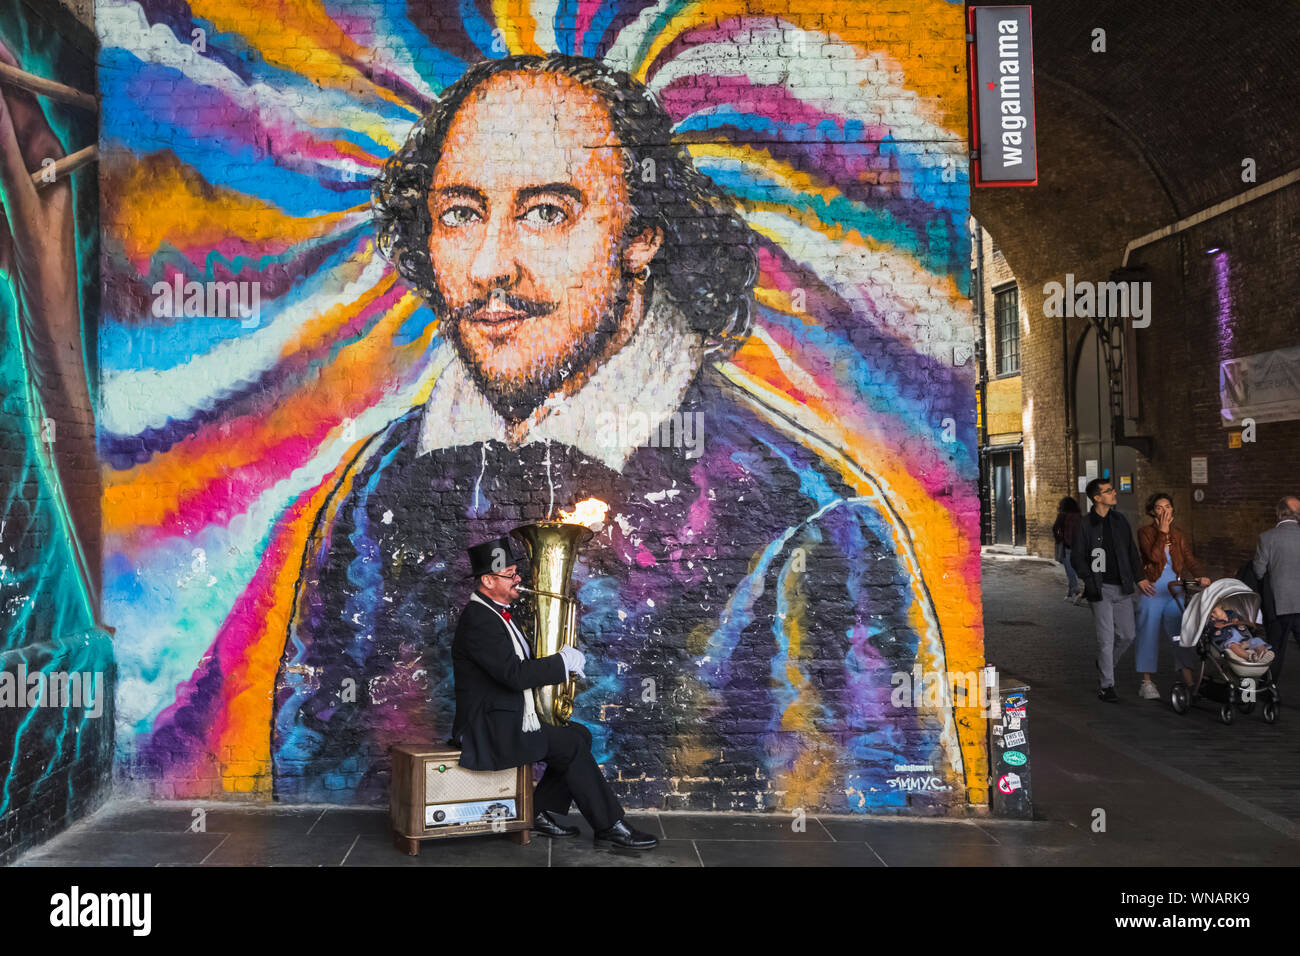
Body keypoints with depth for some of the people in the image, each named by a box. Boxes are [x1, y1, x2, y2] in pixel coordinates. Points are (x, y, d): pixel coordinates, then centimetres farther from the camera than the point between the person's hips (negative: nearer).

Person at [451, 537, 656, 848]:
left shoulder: (497, 613, 14)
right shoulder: (478, 619, -19)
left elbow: (522, 662, 20)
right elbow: (515, 674, -26)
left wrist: (562, 660, 4)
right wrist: (564, 662, -16)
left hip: (510, 718, 10)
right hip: (491, 727, -10)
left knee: (580, 735, 3)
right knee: (571, 745, -16)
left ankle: (539, 811, 6)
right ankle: (609, 825, -6)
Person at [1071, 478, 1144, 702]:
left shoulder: (1120, 520, 9)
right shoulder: (1086, 524, -6)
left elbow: (1131, 551, 17)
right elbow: (1077, 557, -4)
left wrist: (1139, 578, 10)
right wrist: (1090, 582, -12)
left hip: (1123, 588, 5)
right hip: (1101, 589, -5)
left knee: (1127, 635, 8)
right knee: (1106, 638, -4)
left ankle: (1104, 664, 34)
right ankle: (1106, 685, 7)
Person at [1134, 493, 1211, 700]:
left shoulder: (1178, 534, 12)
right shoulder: (1145, 532, -2)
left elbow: (1189, 559, 4)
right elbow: (1154, 556, -18)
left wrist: (1200, 575, -15)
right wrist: (1162, 531, -14)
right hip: (1153, 590, -3)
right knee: (1149, 634, -2)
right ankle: (1147, 682, 5)